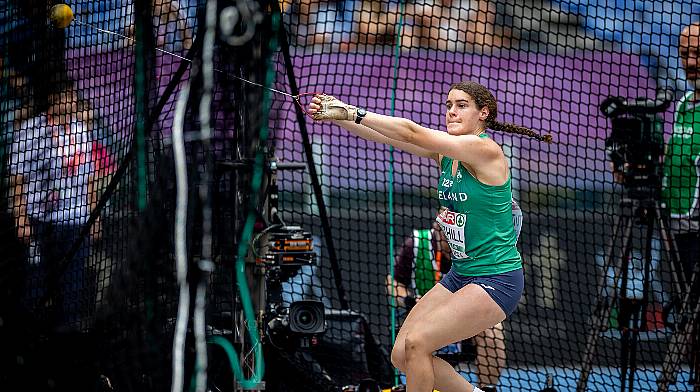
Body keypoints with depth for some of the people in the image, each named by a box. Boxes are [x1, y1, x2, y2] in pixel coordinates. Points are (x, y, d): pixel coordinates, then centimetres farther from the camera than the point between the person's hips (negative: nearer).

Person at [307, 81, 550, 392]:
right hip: (459, 276, 9)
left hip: (496, 281, -9)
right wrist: (339, 116, -17)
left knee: (416, 342, -19)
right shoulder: (445, 151, 7)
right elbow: (387, 137, -3)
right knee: (401, 355, 2)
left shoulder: (485, 150, -17)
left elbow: (412, 133, -24)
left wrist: (352, 112, -23)